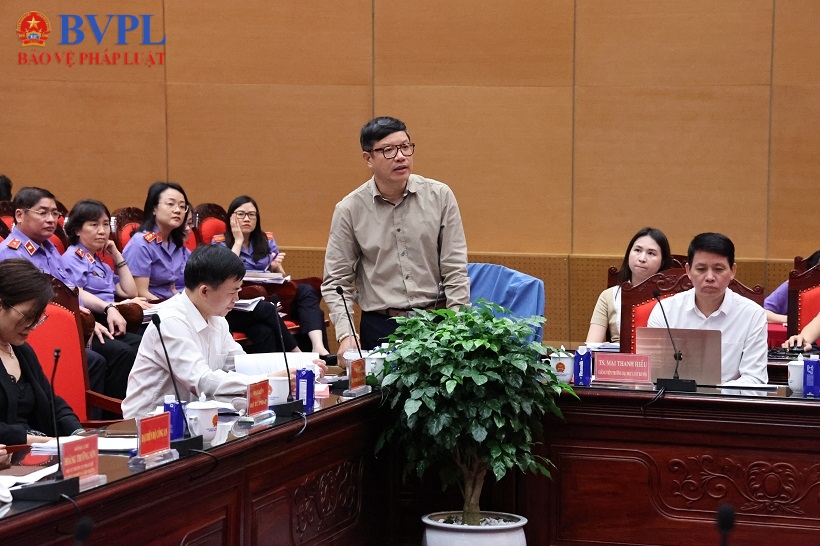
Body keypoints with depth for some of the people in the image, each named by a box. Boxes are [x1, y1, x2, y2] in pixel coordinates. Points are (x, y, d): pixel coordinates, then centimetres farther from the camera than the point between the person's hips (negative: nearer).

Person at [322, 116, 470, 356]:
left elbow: (455, 270, 1)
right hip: (379, 328, 0)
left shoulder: (440, 196, 0)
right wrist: (346, 335, -11)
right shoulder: (349, 210, -1)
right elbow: (336, 282, 3)